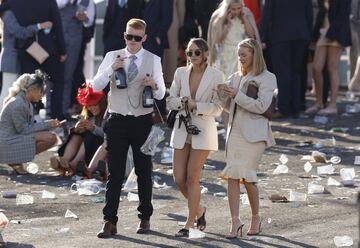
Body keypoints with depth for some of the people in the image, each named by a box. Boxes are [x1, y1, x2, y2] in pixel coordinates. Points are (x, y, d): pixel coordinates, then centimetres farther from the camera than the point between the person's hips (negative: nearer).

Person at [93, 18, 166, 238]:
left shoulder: (153, 60, 4)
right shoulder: (112, 57, 5)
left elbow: (161, 94, 6)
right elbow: (96, 86, -3)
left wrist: (154, 85, -16)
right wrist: (112, 69, -18)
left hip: (143, 121, 0)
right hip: (118, 121, 0)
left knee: (144, 172, 10)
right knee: (115, 173, -2)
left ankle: (145, 218, 22)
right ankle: (110, 222, -2)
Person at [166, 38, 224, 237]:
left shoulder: (216, 76, -6)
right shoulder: (181, 73, 6)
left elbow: (217, 108, -8)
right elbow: (170, 100, 8)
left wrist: (195, 105, -19)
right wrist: (182, 102, -13)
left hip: (203, 130, -4)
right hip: (182, 129, 4)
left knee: (192, 178, -5)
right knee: (179, 178, 2)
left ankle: (189, 224, 5)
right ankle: (199, 210, 28)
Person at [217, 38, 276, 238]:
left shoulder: (267, 78, -3)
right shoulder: (236, 78, 16)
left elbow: (261, 106, -13)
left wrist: (237, 95, -15)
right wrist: (224, 95, 1)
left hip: (253, 133, -6)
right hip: (235, 131, 6)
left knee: (247, 177, -6)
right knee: (232, 176, -5)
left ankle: (256, 218, 13)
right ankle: (235, 222, -8)